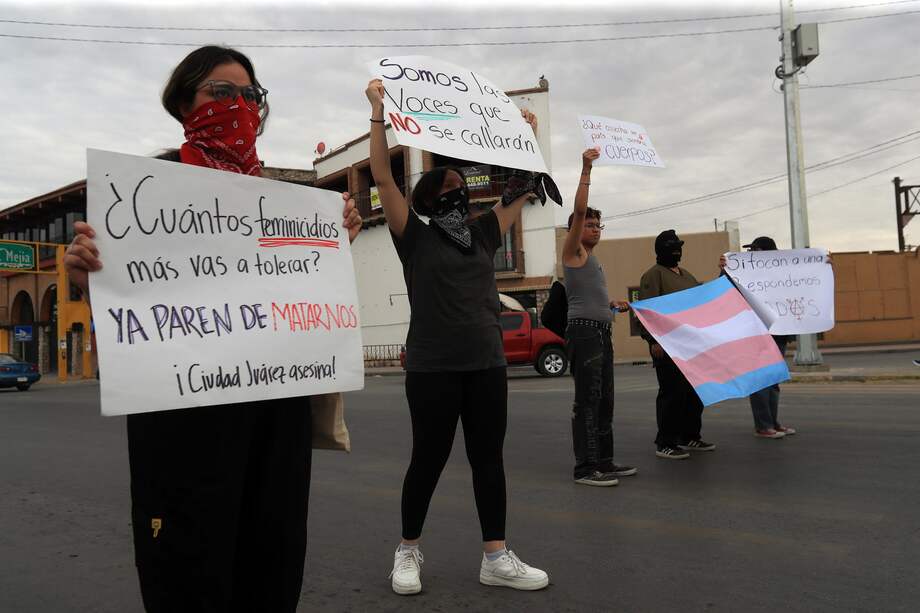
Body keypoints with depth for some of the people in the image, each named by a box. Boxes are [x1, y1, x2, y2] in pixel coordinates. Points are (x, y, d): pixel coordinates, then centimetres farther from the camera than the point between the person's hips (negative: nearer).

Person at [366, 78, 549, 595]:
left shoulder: (483, 233, 14)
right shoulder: (415, 237, 1)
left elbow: (523, 190, 22)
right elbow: (383, 178, -7)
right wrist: (378, 112, -9)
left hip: (487, 364, 5)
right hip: (433, 368, -5)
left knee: (489, 458, 8)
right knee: (429, 460, 4)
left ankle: (497, 558, 18)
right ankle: (408, 551, 24)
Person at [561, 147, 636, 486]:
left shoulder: (592, 260, 24)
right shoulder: (573, 252, -1)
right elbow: (578, 210, -13)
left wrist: (613, 303, 21)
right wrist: (586, 170, -14)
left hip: (602, 333, 10)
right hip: (584, 331, -9)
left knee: (604, 401, 11)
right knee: (587, 401, -10)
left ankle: (603, 461, 19)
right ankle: (585, 468, -6)